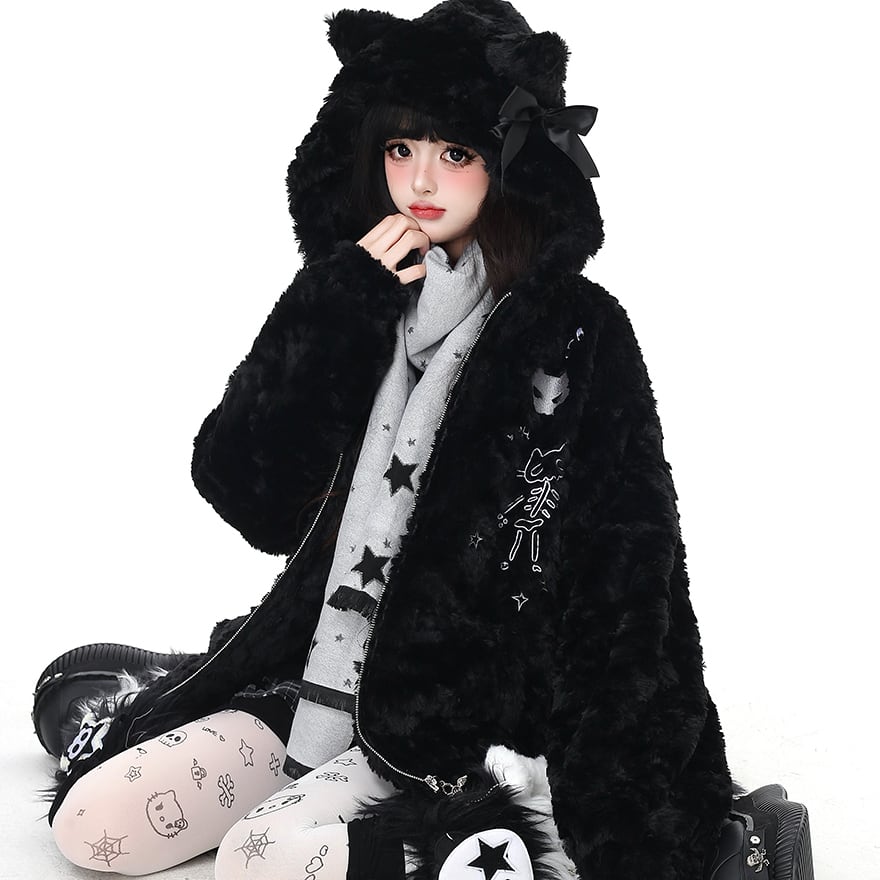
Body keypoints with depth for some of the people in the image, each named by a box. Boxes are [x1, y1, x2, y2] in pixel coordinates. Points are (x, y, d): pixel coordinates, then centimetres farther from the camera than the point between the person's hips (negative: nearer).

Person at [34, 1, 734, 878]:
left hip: (476, 714, -4)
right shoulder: (360, 305, 5)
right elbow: (241, 490, -4)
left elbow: (619, 588, -10)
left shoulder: (578, 333, -8)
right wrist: (337, 310, -13)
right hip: (330, 666, 5)